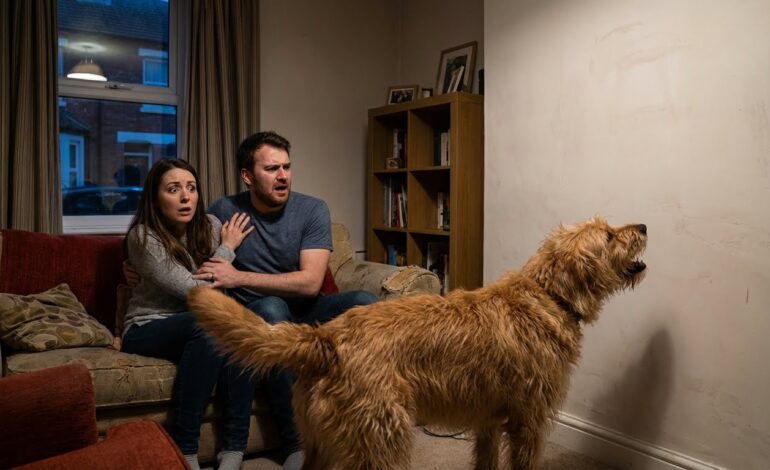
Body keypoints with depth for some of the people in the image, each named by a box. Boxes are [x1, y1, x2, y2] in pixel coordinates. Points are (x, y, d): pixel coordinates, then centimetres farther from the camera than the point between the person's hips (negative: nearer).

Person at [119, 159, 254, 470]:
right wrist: (227, 247, -10)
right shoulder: (143, 236, -15)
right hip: (147, 330, -4)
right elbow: (194, 291, -19)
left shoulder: (210, 225, -1)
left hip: (196, 328, 4)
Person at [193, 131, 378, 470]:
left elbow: (310, 283, -17)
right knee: (272, 307, -36)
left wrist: (239, 278, -23)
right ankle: (297, 441, -31)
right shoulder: (224, 211, -3)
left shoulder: (312, 210, -6)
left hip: (305, 312, 1)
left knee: (364, 302, -26)